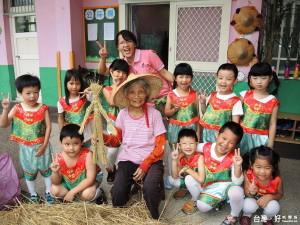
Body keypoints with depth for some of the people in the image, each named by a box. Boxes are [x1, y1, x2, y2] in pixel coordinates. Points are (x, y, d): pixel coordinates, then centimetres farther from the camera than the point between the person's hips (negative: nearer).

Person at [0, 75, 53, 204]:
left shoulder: (43, 108, -12)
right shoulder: (17, 109, -9)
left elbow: (48, 127, -11)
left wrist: (44, 145, -13)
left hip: (42, 146, -1)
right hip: (26, 148, 1)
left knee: (47, 170, 15)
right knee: (29, 172, 18)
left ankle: (48, 193, 36)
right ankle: (33, 195, 39)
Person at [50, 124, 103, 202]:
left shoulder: (87, 155, -31)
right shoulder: (59, 158, -21)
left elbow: (90, 179, -28)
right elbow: (56, 182, -11)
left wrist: (72, 192, -28)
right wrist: (55, 172, -34)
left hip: (86, 182, -4)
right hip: (68, 183, 5)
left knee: (87, 194, -31)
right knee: (54, 190, -16)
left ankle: (96, 191, 3)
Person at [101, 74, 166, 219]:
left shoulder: (154, 114, -4)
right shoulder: (123, 114, 4)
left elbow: (160, 146, -4)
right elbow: (116, 140, 6)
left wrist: (144, 166, -12)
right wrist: (101, 136, -15)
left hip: (151, 160, -2)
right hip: (127, 160, 2)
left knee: (150, 188, -30)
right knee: (117, 197, -19)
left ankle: (155, 217, 2)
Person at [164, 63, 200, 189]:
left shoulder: (194, 94, -1)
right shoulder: (171, 95, -4)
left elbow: (197, 113, 4)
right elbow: (166, 113, 2)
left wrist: (198, 131, 5)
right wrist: (174, 110, -19)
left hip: (190, 127, 1)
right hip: (175, 128, 0)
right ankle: (170, 176, 28)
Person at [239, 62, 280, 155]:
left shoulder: (273, 102, -5)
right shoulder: (245, 95, -3)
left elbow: (272, 124, -1)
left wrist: (270, 144, -1)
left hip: (260, 139, -1)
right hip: (242, 136, 1)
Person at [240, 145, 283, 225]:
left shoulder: (277, 180, -28)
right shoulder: (248, 175, -31)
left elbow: (280, 194, -6)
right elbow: (246, 193, -18)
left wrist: (269, 197, -27)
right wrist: (251, 193, -44)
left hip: (267, 198, 2)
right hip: (252, 198, -1)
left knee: (274, 208, -28)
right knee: (248, 206, -31)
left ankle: (266, 217, 12)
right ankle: (247, 214, 10)